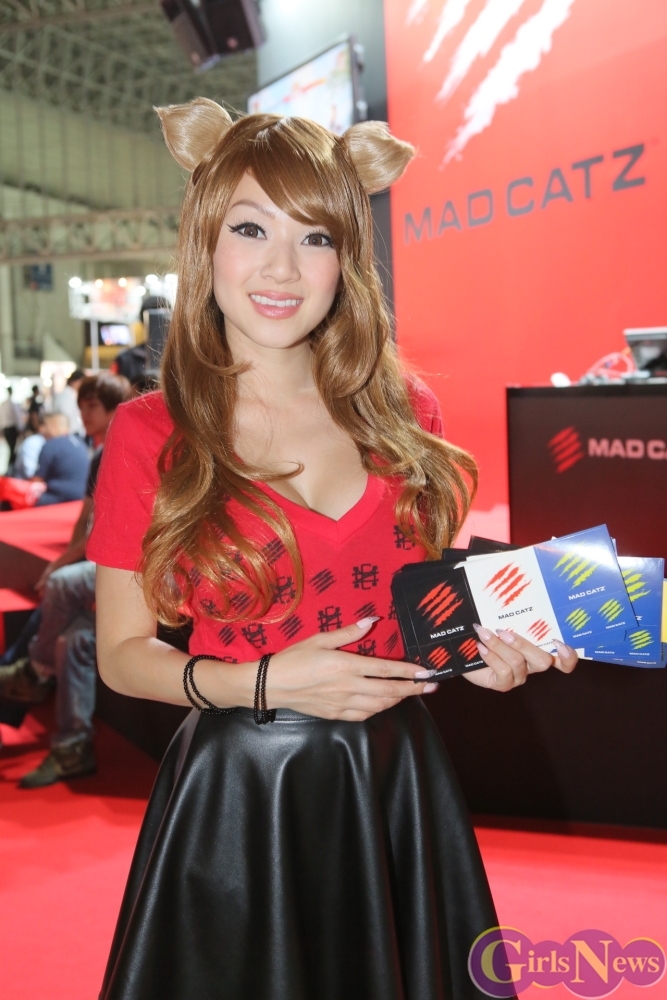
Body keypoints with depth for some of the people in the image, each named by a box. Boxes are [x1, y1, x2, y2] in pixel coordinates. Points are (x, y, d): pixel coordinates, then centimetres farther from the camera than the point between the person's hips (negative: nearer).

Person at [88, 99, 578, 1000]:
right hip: (234, 792, -2)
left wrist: (481, 649, -8)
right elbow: (122, 654, -5)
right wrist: (267, 682, -18)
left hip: (396, 780, 3)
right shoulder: (150, 435, -9)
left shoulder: (406, 414, 0)